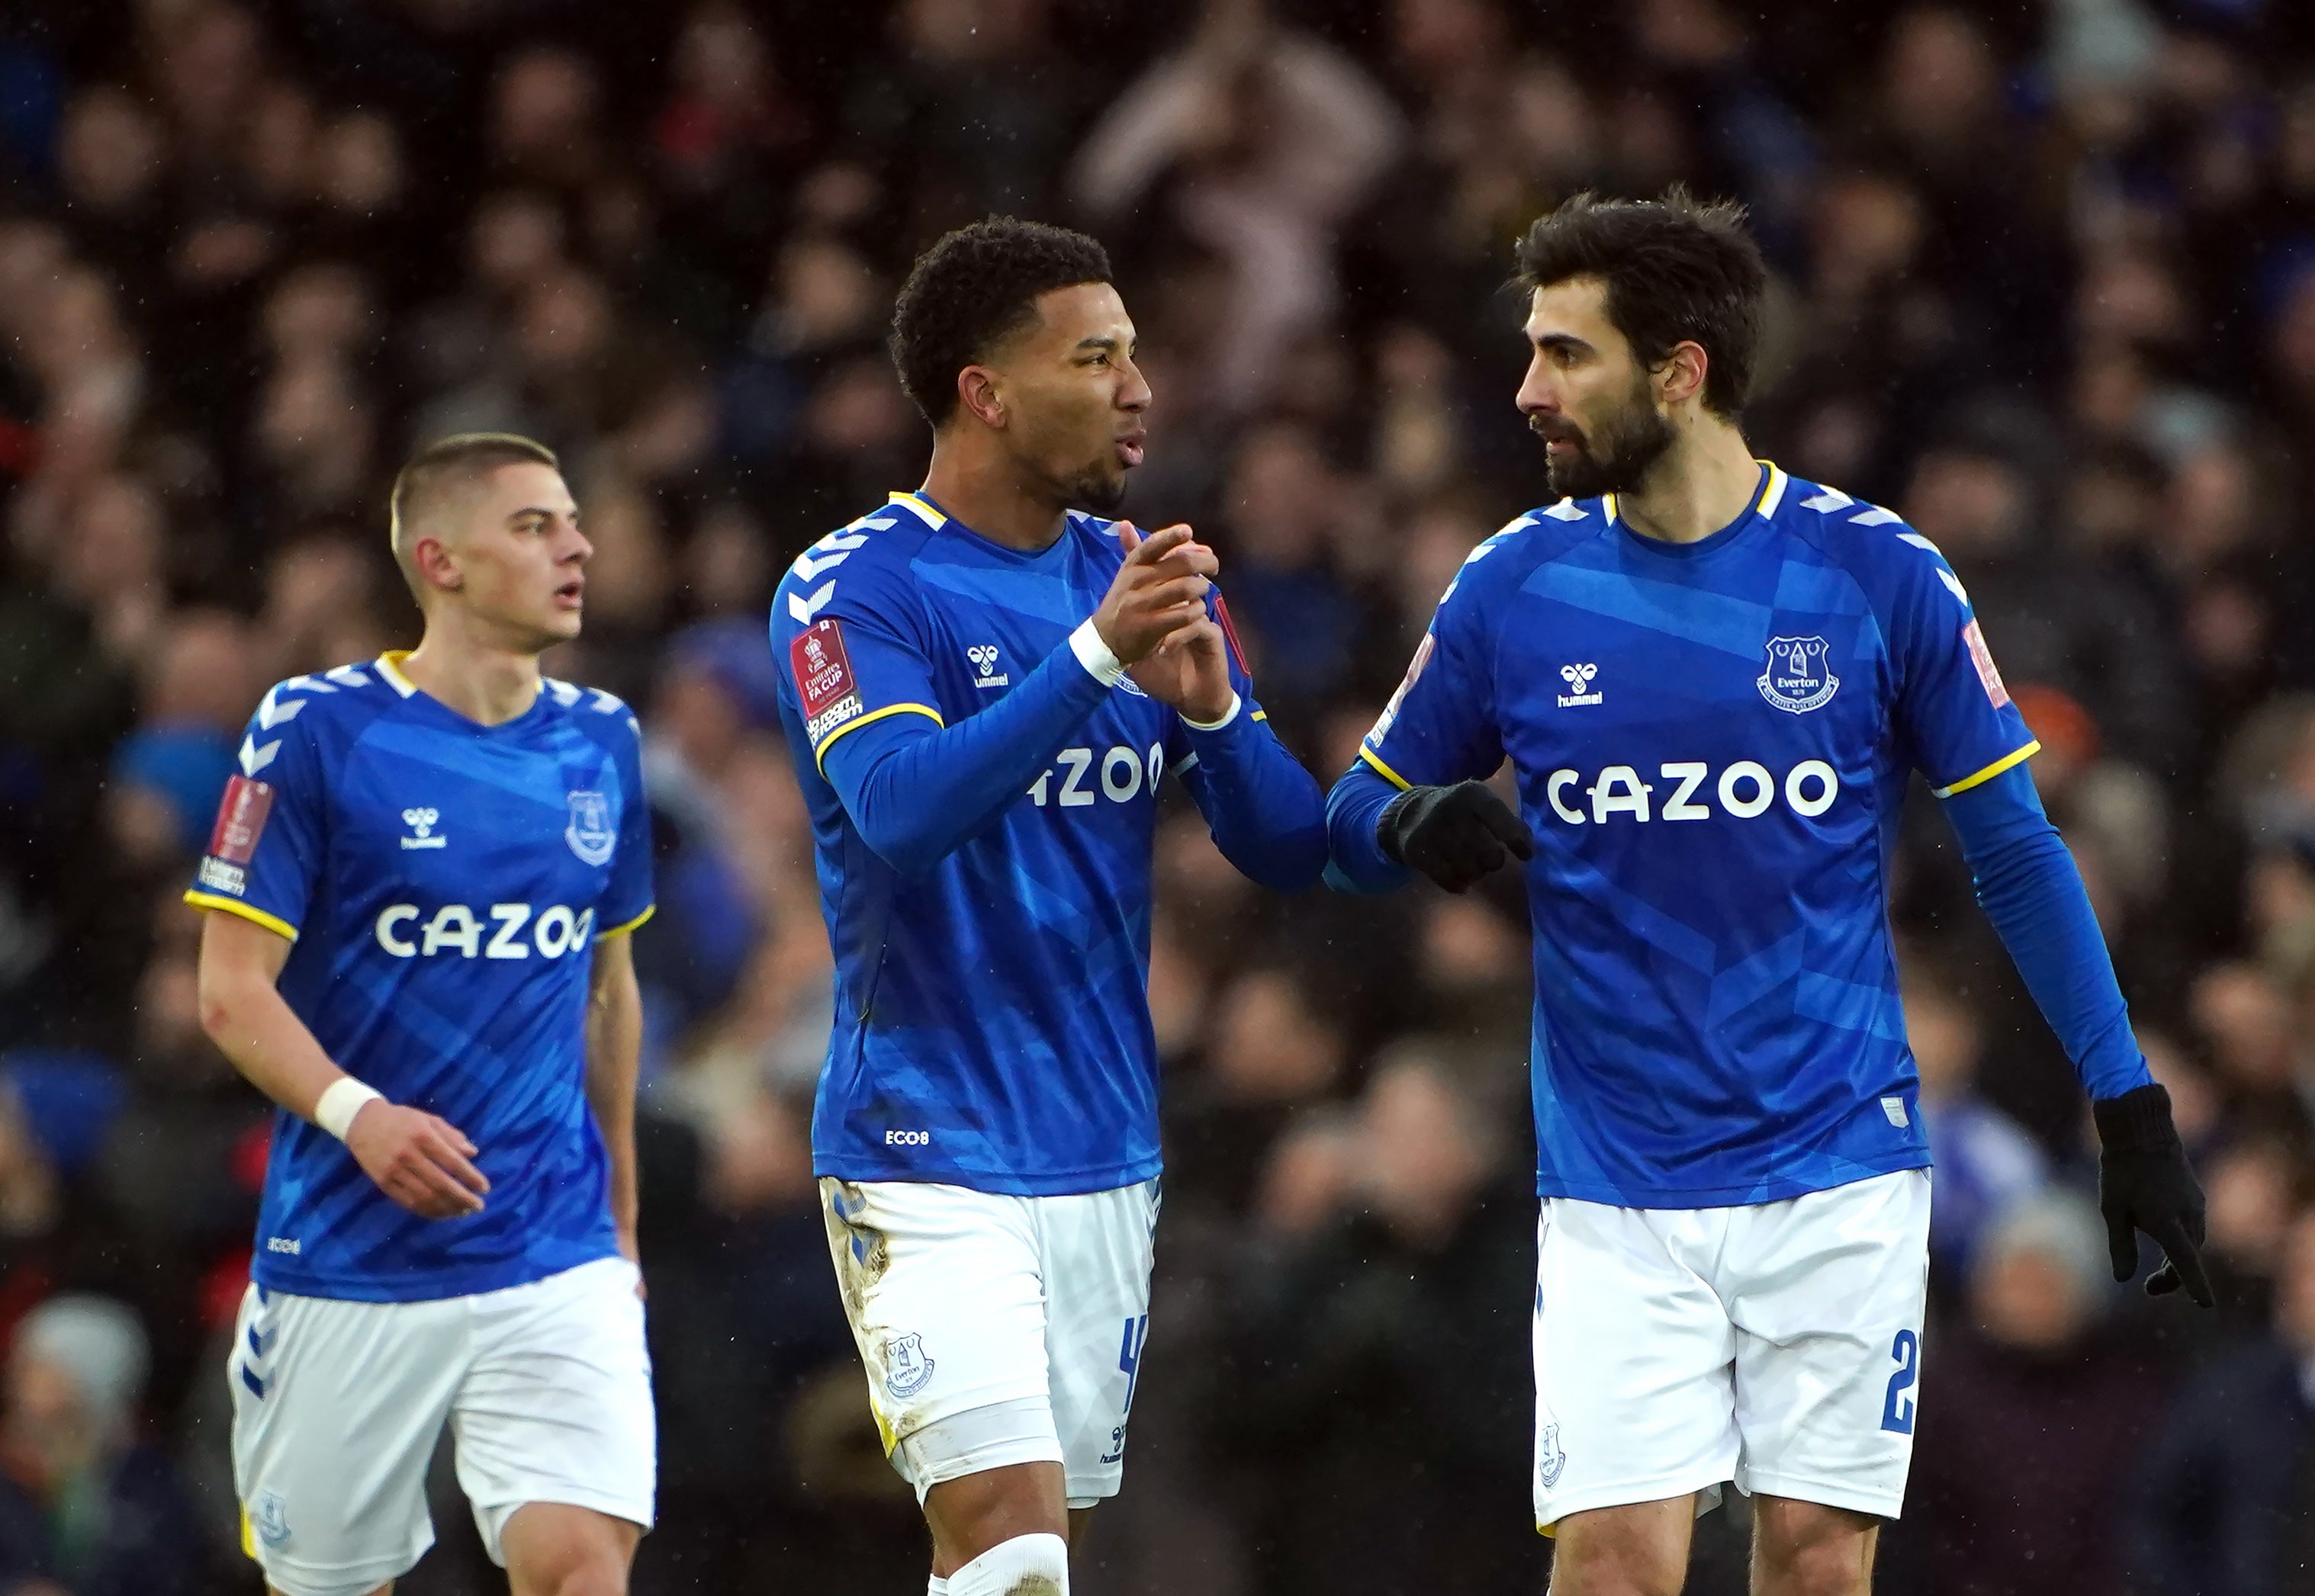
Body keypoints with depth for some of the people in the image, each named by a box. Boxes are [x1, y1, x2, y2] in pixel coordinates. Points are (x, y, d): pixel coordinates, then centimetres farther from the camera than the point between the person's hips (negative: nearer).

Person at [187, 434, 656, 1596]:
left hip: (557, 1263, 3)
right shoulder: (318, 730, -6)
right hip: (348, 1267, -3)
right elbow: (233, 990, -8)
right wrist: (357, 1115, -26)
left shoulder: (600, 743, 8)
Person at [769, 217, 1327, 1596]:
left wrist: (1205, 701, -14)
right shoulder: (853, 588, -9)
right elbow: (900, 810, -25)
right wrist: (1095, 654, -34)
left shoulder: (1147, 578, 9)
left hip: (1107, 1154, 6)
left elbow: (1291, 849, 6)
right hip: (930, 1157, -6)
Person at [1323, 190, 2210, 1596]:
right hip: (1615, 1198, 1)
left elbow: (2018, 856, 4)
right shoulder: (1515, 588, 1)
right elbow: (1357, 818, 12)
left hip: (1839, 1175, -1)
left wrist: (2132, 1110, 1)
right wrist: (1420, 827, -13)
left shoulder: (1878, 575, -3)